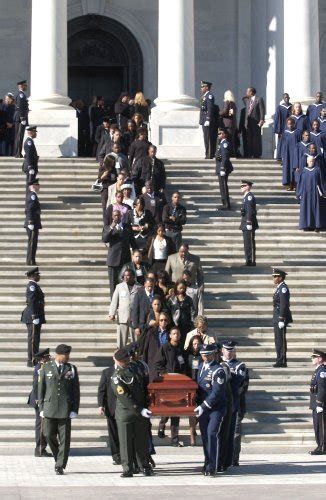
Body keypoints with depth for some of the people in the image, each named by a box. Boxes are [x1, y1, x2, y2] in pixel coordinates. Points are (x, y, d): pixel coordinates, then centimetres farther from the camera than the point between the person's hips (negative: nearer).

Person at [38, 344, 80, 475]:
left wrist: (75, 409, -4)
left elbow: (76, 391, 4)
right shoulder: (46, 368, 6)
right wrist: (41, 408, 1)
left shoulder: (72, 369, 6)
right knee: (49, 435, -1)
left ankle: (60, 466, 3)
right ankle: (59, 458, 23)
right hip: (50, 407, 1)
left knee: (64, 438, -3)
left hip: (66, 409, -1)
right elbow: (41, 389, 7)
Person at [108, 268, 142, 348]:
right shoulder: (119, 287, 10)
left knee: (136, 341, -1)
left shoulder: (139, 288, 5)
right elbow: (114, 301, 9)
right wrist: (112, 314, -2)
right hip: (122, 317, 1)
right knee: (121, 341, 1)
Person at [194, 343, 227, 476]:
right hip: (203, 408, 7)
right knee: (205, 435, 9)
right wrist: (198, 404, 12)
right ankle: (208, 464, 21)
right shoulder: (201, 366, 8)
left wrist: (203, 406, -23)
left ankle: (212, 467, -14)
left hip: (216, 408, -7)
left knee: (212, 434, -15)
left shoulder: (218, 370, -16)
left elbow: (217, 392, -21)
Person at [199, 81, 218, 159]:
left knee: (208, 139, -9)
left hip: (208, 121, -10)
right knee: (206, 139, 10)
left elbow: (210, 108, -19)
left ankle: (209, 155, -9)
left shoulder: (209, 96, -11)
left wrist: (208, 120, -23)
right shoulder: (205, 96, 19)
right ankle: (208, 154, 13)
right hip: (204, 121, 10)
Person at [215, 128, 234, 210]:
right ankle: (225, 204, 22)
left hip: (223, 167, -11)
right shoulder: (222, 143, 15)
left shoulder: (225, 144, -16)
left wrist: (223, 169, -24)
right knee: (223, 187, 15)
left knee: (223, 187, -7)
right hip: (221, 168, 11)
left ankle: (226, 205, -5)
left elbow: (225, 157, -22)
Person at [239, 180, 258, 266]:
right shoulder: (246, 196, 16)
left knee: (250, 243, -7)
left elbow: (250, 211, -20)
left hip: (249, 223, -10)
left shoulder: (249, 196, -15)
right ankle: (248, 261, 18)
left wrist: (249, 223, -23)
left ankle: (252, 261, -5)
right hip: (245, 224, 10)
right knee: (247, 243, 13)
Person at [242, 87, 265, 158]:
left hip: (256, 122, -6)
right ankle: (250, 154, 7)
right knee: (249, 139, 4)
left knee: (256, 139, -2)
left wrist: (262, 120, -20)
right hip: (248, 122, 6)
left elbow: (262, 110, -10)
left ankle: (257, 155, 3)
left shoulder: (259, 99, -4)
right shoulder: (247, 100, 16)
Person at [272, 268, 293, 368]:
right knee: (279, 340, 12)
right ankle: (280, 361, 16)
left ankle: (281, 361, -8)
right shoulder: (279, 288, 17)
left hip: (281, 317, -10)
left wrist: (281, 319, -22)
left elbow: (284, 304, -20)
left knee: (280, 340, -9)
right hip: (277, 317, 10)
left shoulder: (283, 288, -14)